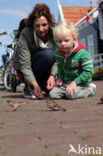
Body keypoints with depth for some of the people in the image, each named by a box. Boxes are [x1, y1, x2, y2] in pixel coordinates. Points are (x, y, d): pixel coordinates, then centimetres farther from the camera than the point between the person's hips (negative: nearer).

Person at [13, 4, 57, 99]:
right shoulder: (25, 35, -24)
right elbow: (24, 65, -29)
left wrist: (52, 75, -34)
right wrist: (34, 84, -41)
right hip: (24, 70, -4)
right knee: (48, 54, -31)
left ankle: (43, 86, 12)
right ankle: (29, 88, -16)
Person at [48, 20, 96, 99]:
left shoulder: (82, 53, -21)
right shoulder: (58, 53, -2)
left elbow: (88, 71, -20)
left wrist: (75, 82, -24)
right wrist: (60, 78, 0)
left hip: (80, 82, -5)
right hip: (66, 82, 5)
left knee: (71, 94, -29)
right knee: (53, 94, -10)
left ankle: (90, 89, -2)